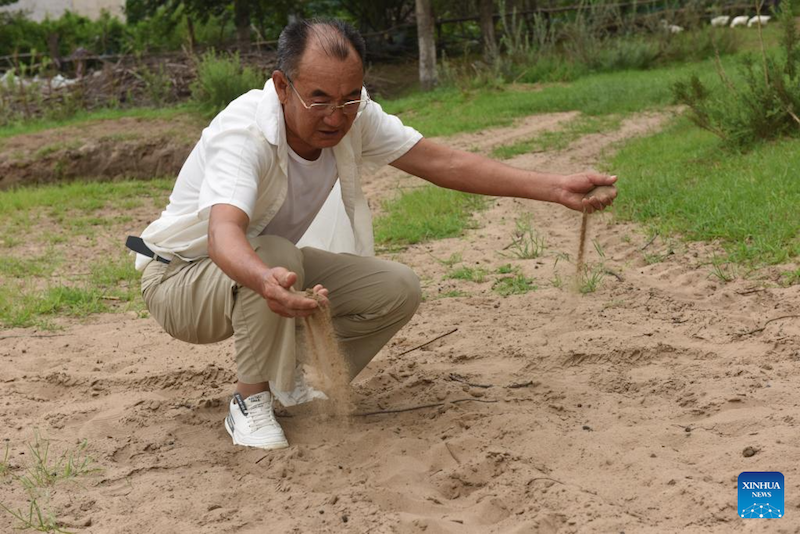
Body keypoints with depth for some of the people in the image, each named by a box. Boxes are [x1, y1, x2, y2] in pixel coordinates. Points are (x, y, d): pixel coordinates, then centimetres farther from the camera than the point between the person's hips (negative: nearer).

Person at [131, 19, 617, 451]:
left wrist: (556, 188, -21)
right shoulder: (244, 133, -34)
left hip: (274, 264, 6)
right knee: (275, 258, -38)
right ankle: (252, 402, -15)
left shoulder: (354, 117, -15)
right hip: (180, 280, -6)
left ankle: (292, 379, 7)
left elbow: (445, 163, -13)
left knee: (398, 290, -11)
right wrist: (266, 281, -73)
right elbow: (224, 231, -51)